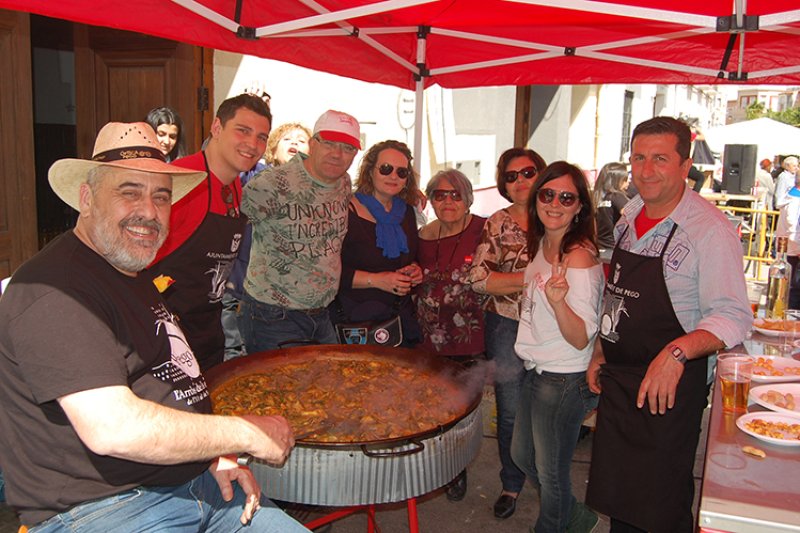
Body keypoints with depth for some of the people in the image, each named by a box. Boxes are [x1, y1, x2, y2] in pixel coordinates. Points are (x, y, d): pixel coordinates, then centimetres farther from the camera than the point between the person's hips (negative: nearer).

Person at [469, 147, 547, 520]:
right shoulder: (497, 225, 0)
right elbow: (479, 279, -8)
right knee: (511, 412, 10)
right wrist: (531, 278, -17)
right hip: (507, 326, 0)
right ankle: (511, 485, 31)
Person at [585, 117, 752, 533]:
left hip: (670, 385, -7)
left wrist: (678, 351, -37)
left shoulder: (710, 230, -18)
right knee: (616, 496, 20)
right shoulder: (628, 219, 6)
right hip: (616, 378, 7)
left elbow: (733, 317, -22)